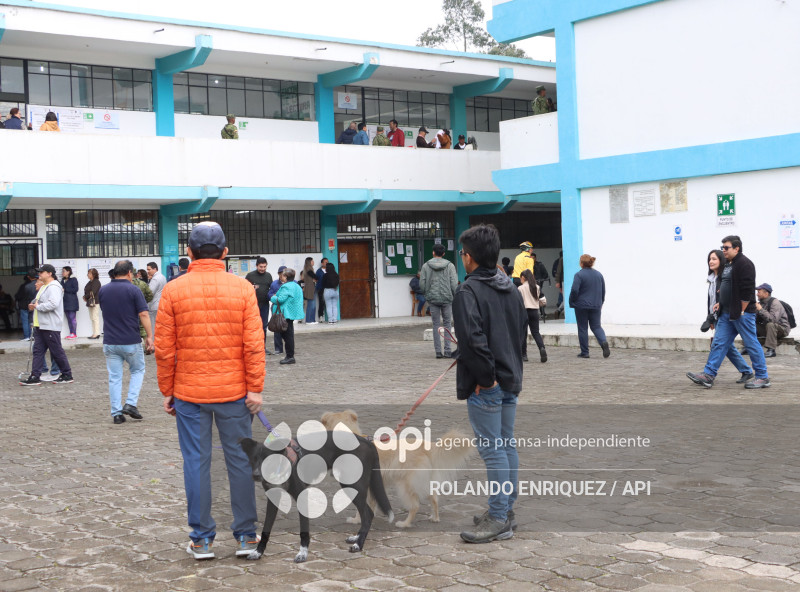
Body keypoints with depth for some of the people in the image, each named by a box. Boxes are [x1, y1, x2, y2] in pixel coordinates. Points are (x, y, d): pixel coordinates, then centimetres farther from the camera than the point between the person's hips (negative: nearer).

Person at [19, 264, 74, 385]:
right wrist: (34, 305, 10)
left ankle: (67, 375, 9)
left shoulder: (54, 287, -15)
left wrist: (37, 306, -17)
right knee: (38, 351, 6)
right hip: (40, 325, 10)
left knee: (57, 351, -2)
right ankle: (35, 377, 6)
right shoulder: (44, 287, 19)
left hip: (50, 326, -10)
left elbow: (53, 304, -28)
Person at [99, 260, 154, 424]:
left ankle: (116, 413, 6)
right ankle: (130, 404, 4)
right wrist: (149, 336, -8)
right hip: (131, 341, -3)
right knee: (138, 370, 17)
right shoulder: (133, 290, -9)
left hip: (110, 341, 3)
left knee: (114, 377, 7)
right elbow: (143, 314, -13)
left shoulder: (103, 290, 6)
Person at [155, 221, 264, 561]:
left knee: (196, 463, 7)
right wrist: (255, 388, -1)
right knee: (240, 461, 9)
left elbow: (164, 348, -1)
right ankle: (245, 536, 15)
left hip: (189, 393, 0)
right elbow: (254, 344, -5)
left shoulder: (173, 291, -2)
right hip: (234, 392, 0)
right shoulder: (243, 288, -2)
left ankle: (201, 539, 13)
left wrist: (166, 391, 7)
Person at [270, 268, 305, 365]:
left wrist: (273, 298, -2)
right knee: (289, 335, 15)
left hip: (286, 314, -10)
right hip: (292, 313, 10)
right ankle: (290, 356, 19)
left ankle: (290, 356, -4)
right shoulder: (296, 286, 15)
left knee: (287, 335, -6)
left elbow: (281, 299, -23)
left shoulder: (286, 287, -17)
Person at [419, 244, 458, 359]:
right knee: (447, 324, 7)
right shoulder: (450, 266, -2)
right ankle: (447, 350, 0)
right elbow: (454, 284, -5)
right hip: (447, 298, -1)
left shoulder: (426, 266, 0)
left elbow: (422, 284, 0)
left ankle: (438, 351, 4)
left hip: (432, 298, 1)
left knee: (436, 325, 7)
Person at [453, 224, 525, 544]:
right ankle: (506, 511, 25)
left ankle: (498, 520, 3)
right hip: (511, 379, 9)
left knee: (492, 450, -3)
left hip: (485, 386, -9)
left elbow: (474, 340, -25)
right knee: (507, 445, 15)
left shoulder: (468, 291, -16)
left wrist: (486, 377, -17)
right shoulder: (511, 289, 12)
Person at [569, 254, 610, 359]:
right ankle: (604, 342, -16)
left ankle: (584, 352, 7)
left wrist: (572, 302, -4)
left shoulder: (579, 275, -12)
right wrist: (600, 303, 23)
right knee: (596, 326, 12)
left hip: (581, 306, -5)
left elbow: (574, 290, -18)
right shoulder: (599, 274, 7)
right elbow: (603, 291, 12)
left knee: (582, 328, 5)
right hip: (596, 306, 5)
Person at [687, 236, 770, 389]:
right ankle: (708, 375, 5)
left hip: (742, 313, -10)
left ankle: (763, 378, 7)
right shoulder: (728, 264, 17)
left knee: (752, 344, -1)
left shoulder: (744, 264, -14)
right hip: (727, 313, 10)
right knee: (719, 343, 6)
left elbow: (747, 290, -20)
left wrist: (741, 311, -18)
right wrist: (721, 303, 16)